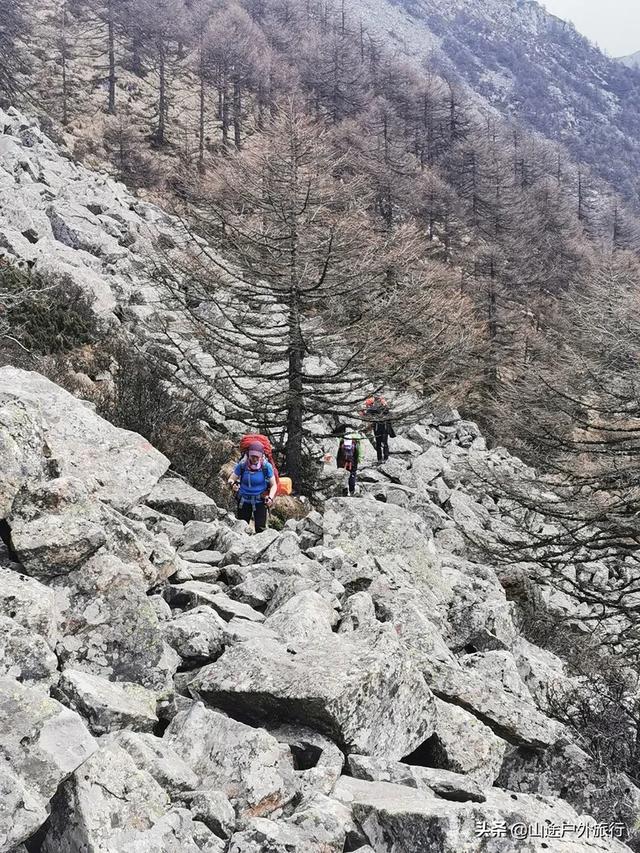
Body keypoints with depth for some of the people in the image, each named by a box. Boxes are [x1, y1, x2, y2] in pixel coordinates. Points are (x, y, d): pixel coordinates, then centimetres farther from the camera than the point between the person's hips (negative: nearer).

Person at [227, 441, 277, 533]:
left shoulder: (266, 466, -13)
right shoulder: (242, 465, -11)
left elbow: (273, 485, -5)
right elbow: (231, 479, -4)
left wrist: (270, 498, -22)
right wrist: (233, 484, -28)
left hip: (260, 501, -2)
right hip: (244, 501, 2)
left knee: (260, 529, -8)